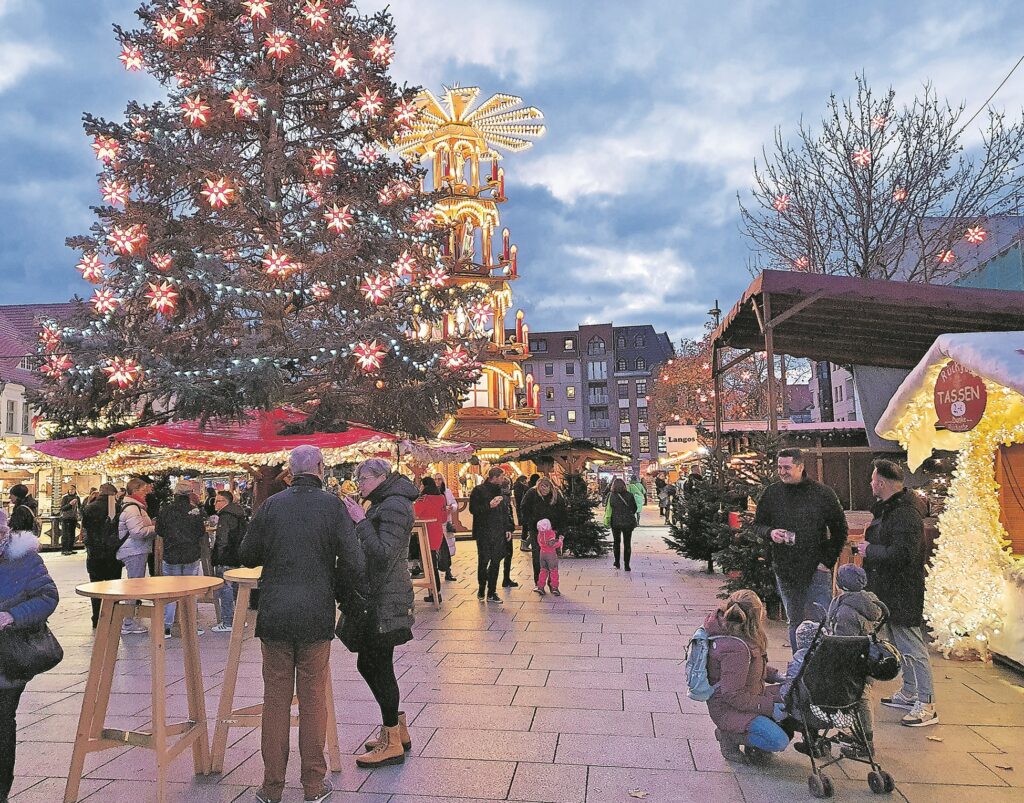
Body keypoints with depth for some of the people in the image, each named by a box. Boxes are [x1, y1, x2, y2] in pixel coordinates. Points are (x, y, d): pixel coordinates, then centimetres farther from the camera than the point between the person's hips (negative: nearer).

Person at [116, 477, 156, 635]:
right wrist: (155, 528, -12)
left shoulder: (136, 506, 18)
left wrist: (152, 525, 11)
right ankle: (128, 624, 0)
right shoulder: (131, 509, -16)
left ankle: (129, 621, 22)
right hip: (134, 553, -11)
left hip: (137, 552, 11)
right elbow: (138, 532, -24)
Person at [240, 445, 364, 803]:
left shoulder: (271, 505, -2)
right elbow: (354, 563, -11)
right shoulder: (333, 506, -8)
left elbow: (247, 555, 7)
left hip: (274, 614, 1)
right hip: (317, 616, -1)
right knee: (313, 698, 10)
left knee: (276, 699, 11)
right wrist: (336, 592, 8)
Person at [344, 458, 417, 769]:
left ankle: (393, 744, 11)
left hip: (386, 599, -10)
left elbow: (383, 554, -23)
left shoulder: (394, 507, -15)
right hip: (376, 596, 10)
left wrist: (361, 521, -21)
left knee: (378, 665, -2)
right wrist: (359, 521, 7)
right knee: (369, 663, 15)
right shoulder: (383, 504, 16)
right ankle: (398, 730, 28)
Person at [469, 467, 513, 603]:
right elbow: (473, 509, -13)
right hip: (483, 533, -5)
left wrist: (508, 529, 12)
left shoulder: (500, 491, 14)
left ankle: (491, 592, 12)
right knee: (483, 561, 3)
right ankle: (481, 588, 22)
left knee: (496, 561, 5)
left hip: (499, 533, 5)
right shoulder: (479, 490, -6)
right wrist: (489, 506, -22)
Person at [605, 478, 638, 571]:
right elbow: (634, 508, 4)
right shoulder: (629, 495, -6)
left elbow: (608, 508, -4)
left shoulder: (611, 495, -8)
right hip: (628, 522, 0)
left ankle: (616, 563, 21)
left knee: (616, 542, 19)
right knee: (627, 543, 8)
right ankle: (627, 565, 7)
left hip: (615, 522, 0)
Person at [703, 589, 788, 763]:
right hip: (728, 709, -10)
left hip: (744, 697, 10)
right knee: (779, 741, -22)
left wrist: (775, 675, 6)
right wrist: (770, 707, -22)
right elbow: (733, 696, -28)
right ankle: (728, 734, -3)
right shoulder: (735, 648, -32)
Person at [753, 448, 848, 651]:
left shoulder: (823, 493, -5)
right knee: (794, 623, 13)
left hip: (816, 569, -3)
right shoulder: (771, 493, 2)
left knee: (821, 621, -4)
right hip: (784, 570, 3)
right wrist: (770, 532, -11)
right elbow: (758, 524, 11)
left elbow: (839, 530, 3)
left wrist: (828, 560, -3)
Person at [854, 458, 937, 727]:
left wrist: (869, 550, -18)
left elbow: (902, 554, -29)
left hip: (902, 595, -11)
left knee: (912, 648, -4)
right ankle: (909, 694, 33)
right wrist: (870, 546, 8)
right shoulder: (889, 509, 12)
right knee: (900, 646, 20)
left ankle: (927, 706, 4)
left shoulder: (905, 513, -22)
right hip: (889, 592, 11)